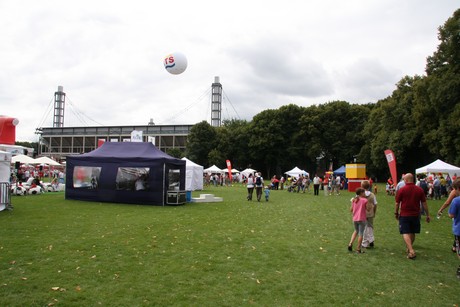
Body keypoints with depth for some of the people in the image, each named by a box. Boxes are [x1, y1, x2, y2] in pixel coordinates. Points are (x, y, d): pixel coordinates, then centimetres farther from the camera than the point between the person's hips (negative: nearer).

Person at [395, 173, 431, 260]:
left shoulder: (402, 190, -9)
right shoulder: (419, 190, -1)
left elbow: (397, 203, -4)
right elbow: (424, 203, 3)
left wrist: (396, 213, 10)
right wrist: (427, 215, 11)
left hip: (404, 215, -4)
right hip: (415, 215, 4)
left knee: (405, 233, -3)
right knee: (412, 233, 18)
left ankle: (411, 251, -18)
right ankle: (409, 248, 34)